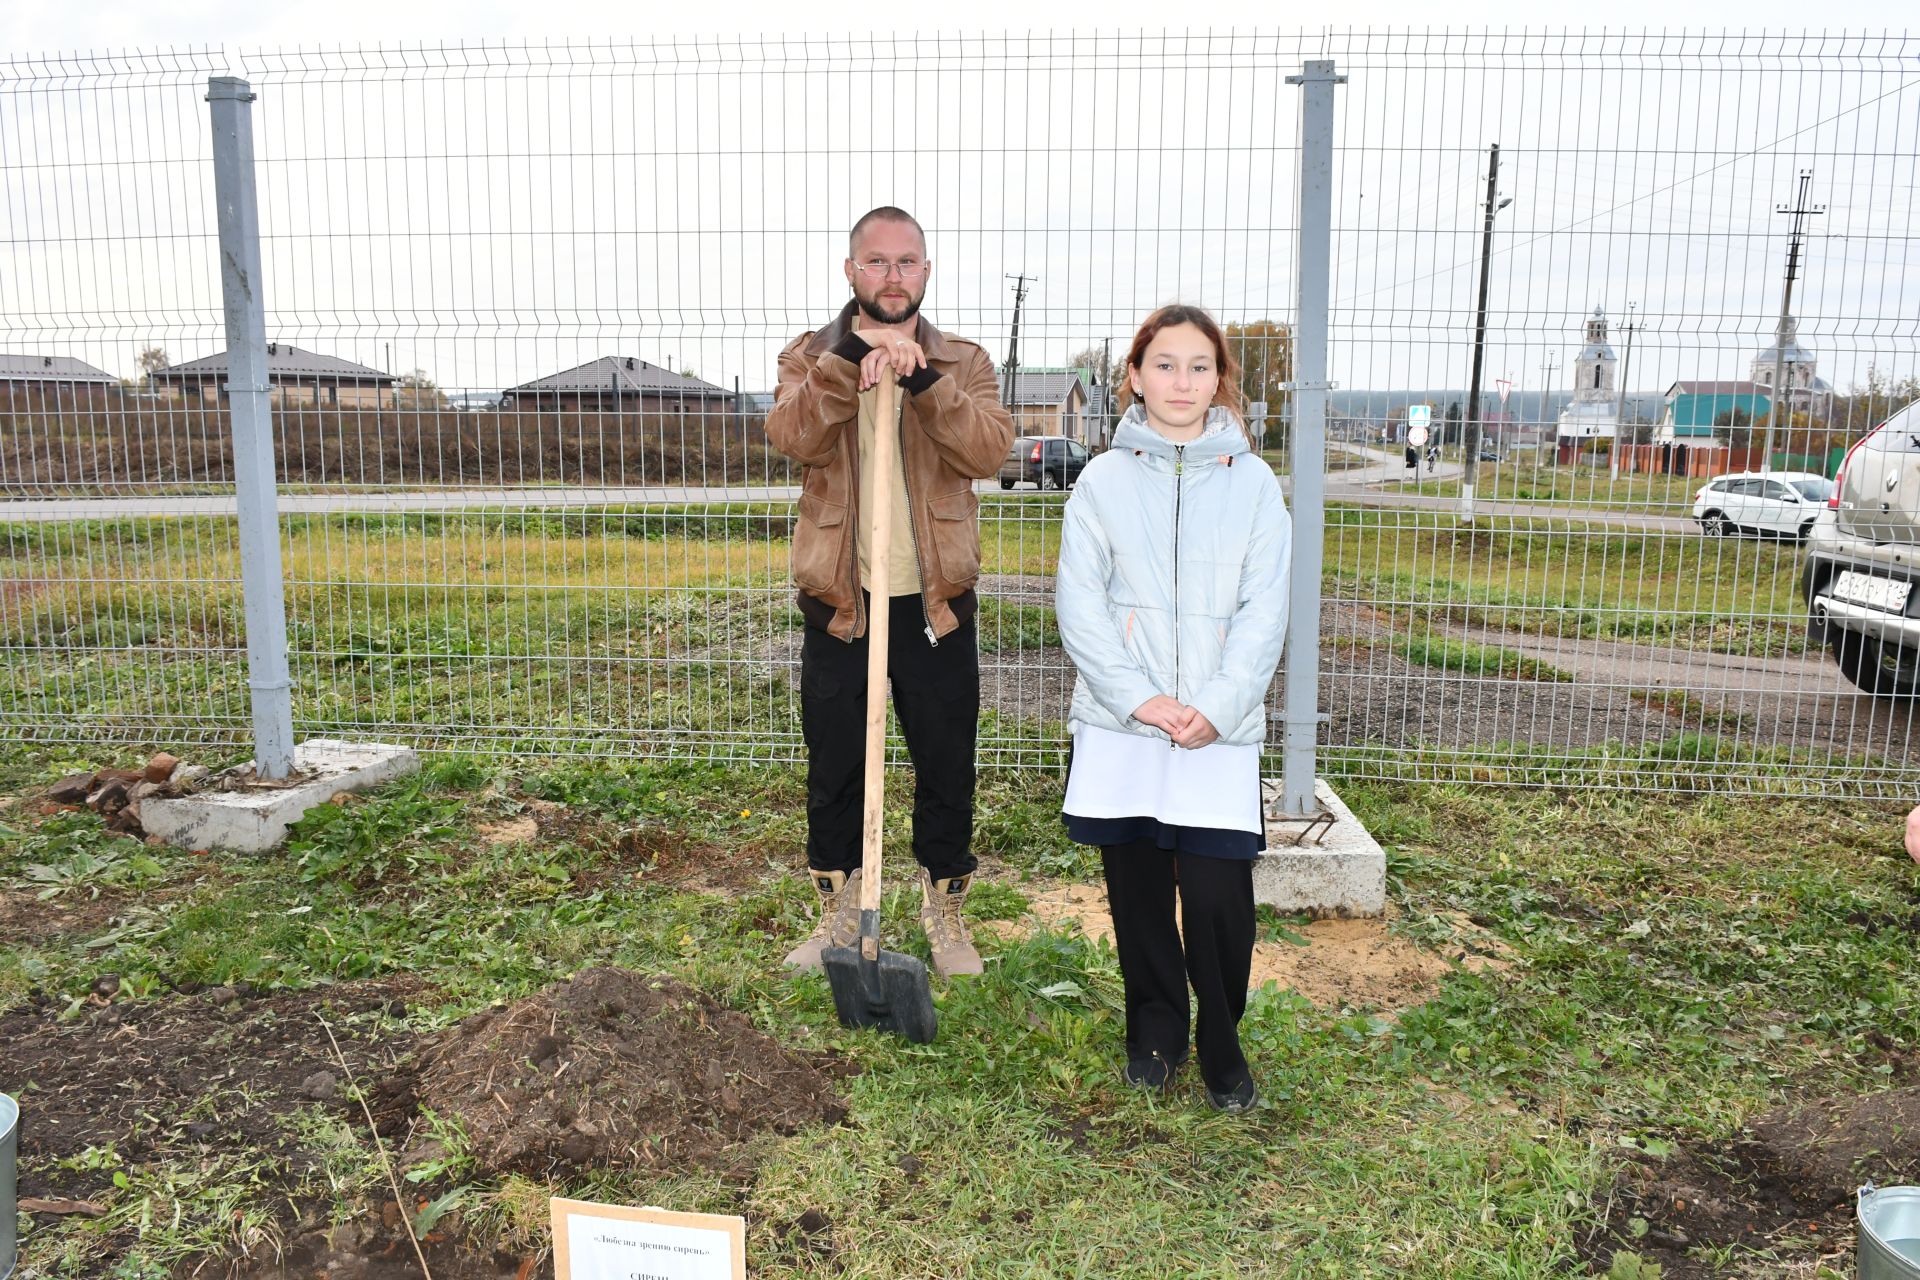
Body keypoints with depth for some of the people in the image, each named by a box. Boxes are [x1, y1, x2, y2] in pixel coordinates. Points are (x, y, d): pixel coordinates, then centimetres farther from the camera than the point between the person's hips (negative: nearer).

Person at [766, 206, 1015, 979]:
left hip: (936, 602, 0)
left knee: (947, 769, 9)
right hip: (838, 601, 0)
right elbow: (794, 436, -17)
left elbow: (989, 450, -13)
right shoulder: (811, 357, 5)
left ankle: (944, 912, 28)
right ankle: (840, 911, 30)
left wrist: (921, 377, -24)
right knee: (835, 769, 11)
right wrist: (855, 354, -27)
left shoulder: (964, 363, 6)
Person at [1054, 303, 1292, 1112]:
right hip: (1120, 723, 1)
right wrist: (1138, 697, -11)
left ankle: (1222, 1050, 19)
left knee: (1219, 896, -5)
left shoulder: (1253, 482, 5)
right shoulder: (1103, 480, 4)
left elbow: (1265, 611, 0)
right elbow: (1079, 603, -2)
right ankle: (1156, 1034, 31)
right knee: (1137, 890, 10)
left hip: (1220, 729, 0)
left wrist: (1217, 705, -11)